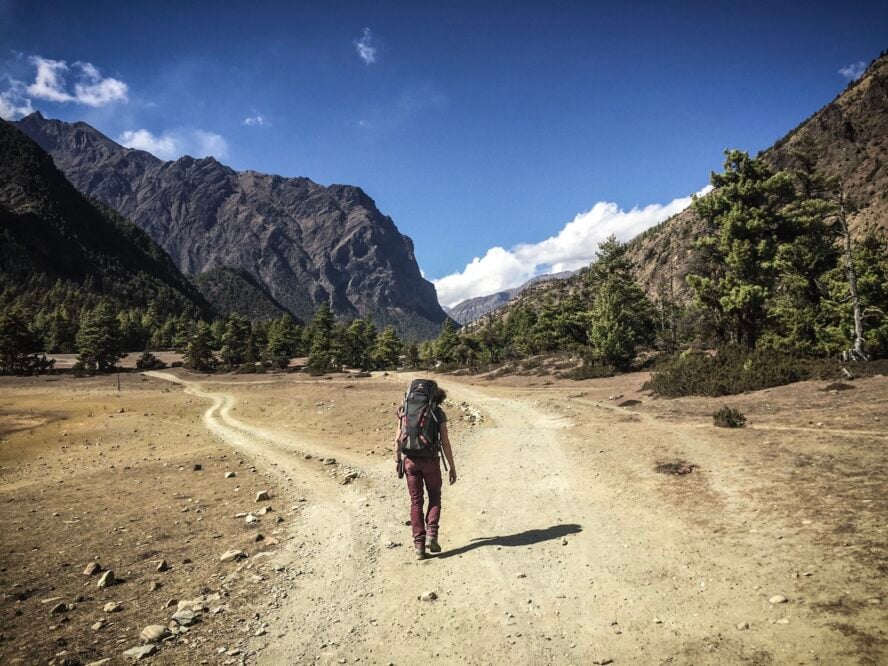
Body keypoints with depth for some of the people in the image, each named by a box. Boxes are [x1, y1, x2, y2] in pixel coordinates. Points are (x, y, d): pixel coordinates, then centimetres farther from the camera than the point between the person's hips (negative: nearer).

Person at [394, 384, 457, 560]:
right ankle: (431, 535, 3)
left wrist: (397, 460, 14)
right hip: (431, 461, -2)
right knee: (434, 497, 19)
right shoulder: (438, 413, -2)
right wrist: (452, 467, 0)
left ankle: (419, 545, 8)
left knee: (416, 502, 11)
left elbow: (398, 438, 2)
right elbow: (445, 442, -6)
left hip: (411, 461, 2)